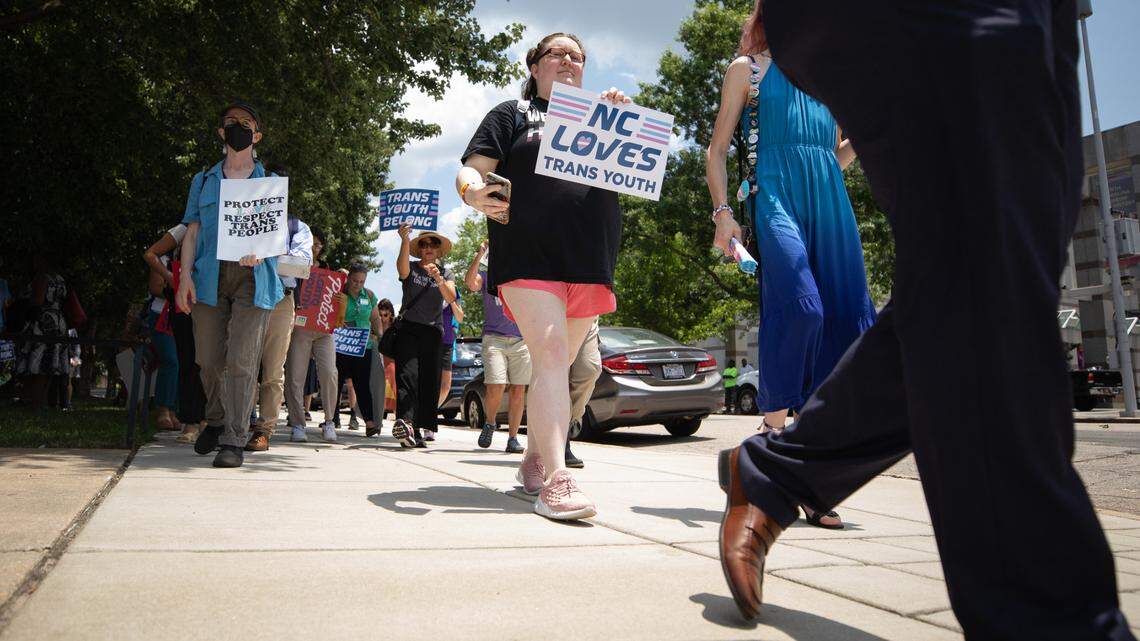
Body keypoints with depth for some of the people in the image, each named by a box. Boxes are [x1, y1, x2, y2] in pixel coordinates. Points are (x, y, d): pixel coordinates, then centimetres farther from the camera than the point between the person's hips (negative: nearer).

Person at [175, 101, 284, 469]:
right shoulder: (203, 181, 20)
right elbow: (192, 232, 12)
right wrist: (186, 276, -2)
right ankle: (215, 421, 27)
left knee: (242, 361, -12)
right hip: (209, 277, 2)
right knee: (210, 359, 3)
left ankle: (235, 440, -9)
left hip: (253, 278, -2)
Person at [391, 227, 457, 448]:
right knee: (407, 374, -18)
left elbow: (450, 298, -6)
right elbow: (402, 268, -20)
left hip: (433, 331, 3)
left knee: (429, 380, -2)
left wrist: (438, 278, -24)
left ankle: (417, 430, 0)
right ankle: (405, 422, -33)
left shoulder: (445, 273, 13)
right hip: (409, 328, -3)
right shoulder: (411, 268, 6)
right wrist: (405, 241, -35)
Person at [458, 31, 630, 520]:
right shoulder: (512, 114, 15)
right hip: (529, 255, -4)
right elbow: (470, 170, 5)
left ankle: (535, 459, 23)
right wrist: (472, 191, -19)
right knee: (549, 355, -20)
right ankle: (555, 480, -27)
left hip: (591, 260, 5)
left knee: (556, 364, 10)